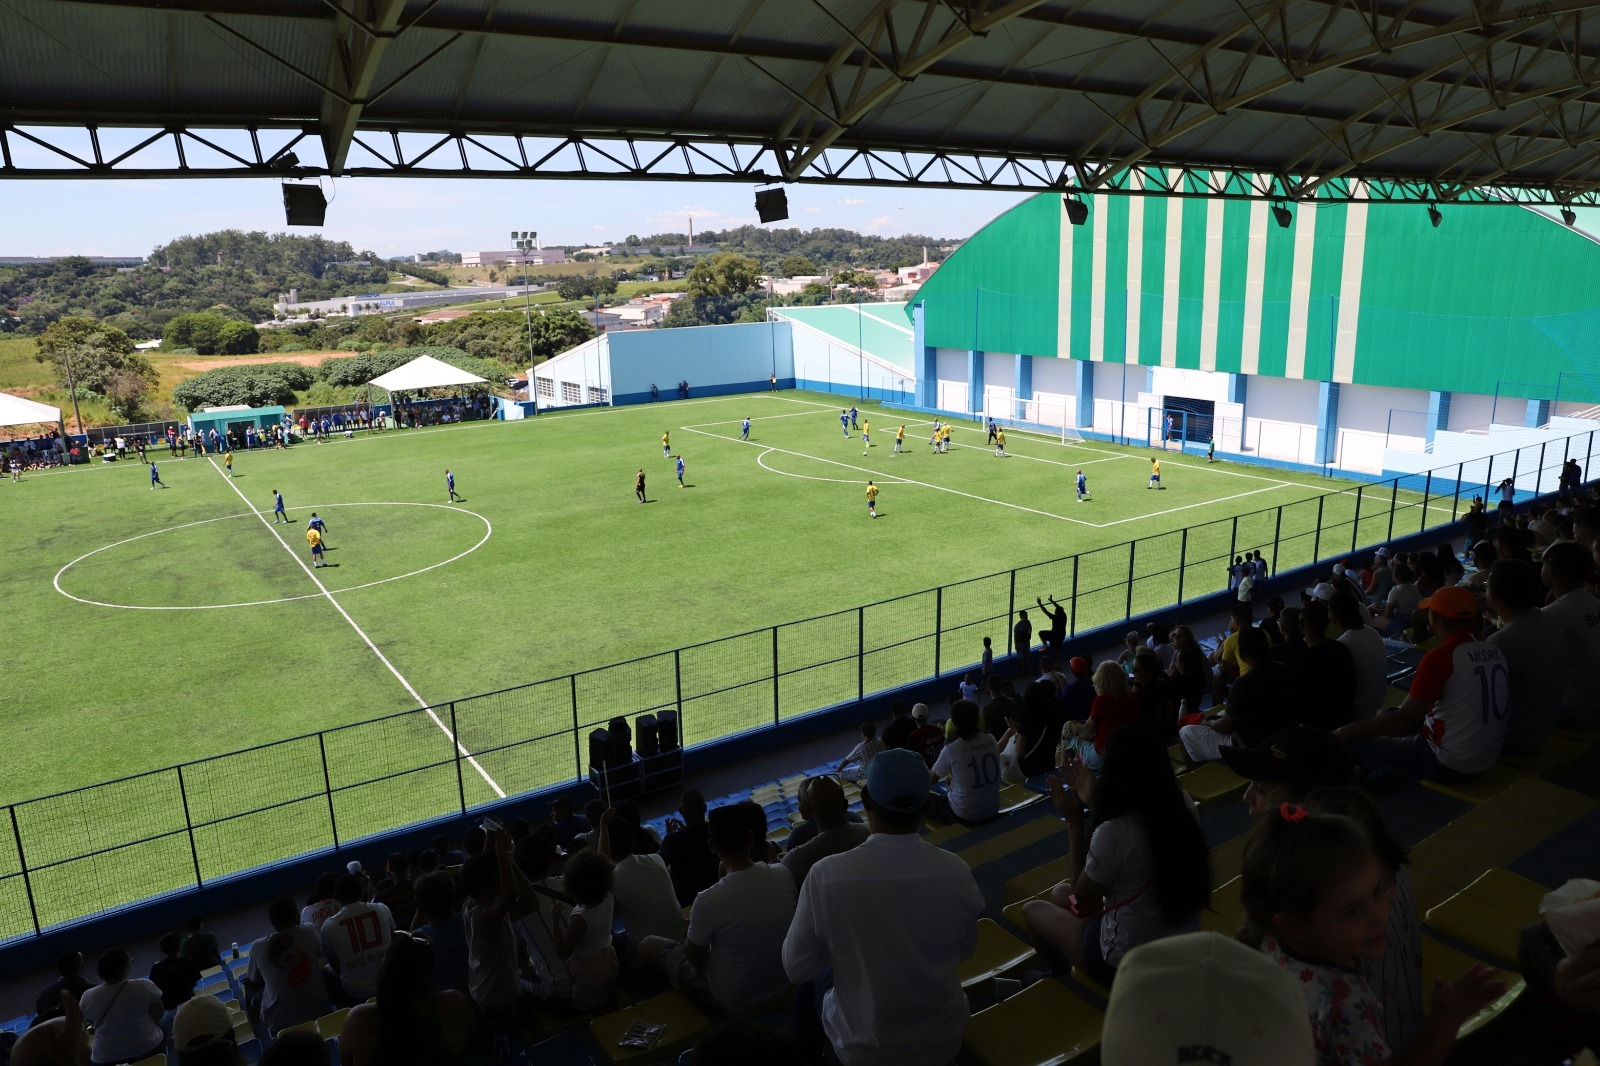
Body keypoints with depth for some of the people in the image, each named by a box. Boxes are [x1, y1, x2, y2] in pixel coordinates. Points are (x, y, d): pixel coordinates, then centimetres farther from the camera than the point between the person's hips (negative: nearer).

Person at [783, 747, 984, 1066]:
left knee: (816, 979, 29)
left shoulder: (826, 875, -27)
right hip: (944, 1040, 2)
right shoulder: (956, 872, -20)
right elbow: (966, 949, -1)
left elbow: (796, 968, -13)